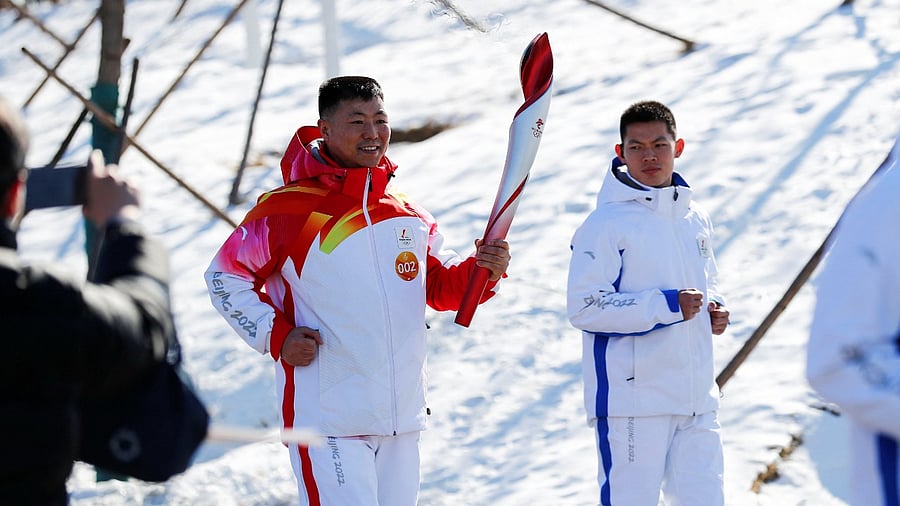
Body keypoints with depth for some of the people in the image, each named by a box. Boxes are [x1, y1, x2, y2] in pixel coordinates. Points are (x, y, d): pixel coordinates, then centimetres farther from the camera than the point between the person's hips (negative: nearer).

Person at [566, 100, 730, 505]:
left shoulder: (695, 219, 13)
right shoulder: (607, 223, -9)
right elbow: (584, 307, -15)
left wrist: (713, 309, 3)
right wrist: (666, 306, -19)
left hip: (695, 397, 6)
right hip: (632, 400, -6)